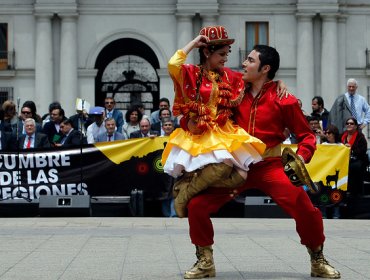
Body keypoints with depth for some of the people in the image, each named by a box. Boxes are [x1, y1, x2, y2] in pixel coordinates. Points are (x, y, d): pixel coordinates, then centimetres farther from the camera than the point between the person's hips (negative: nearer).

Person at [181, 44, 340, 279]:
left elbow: (306, 135, 1)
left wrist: (301, 157, -17)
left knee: (305, 209, -19)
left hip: (270, 166, -3)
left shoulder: (283, 100, -6)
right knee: (196, 205, -11)